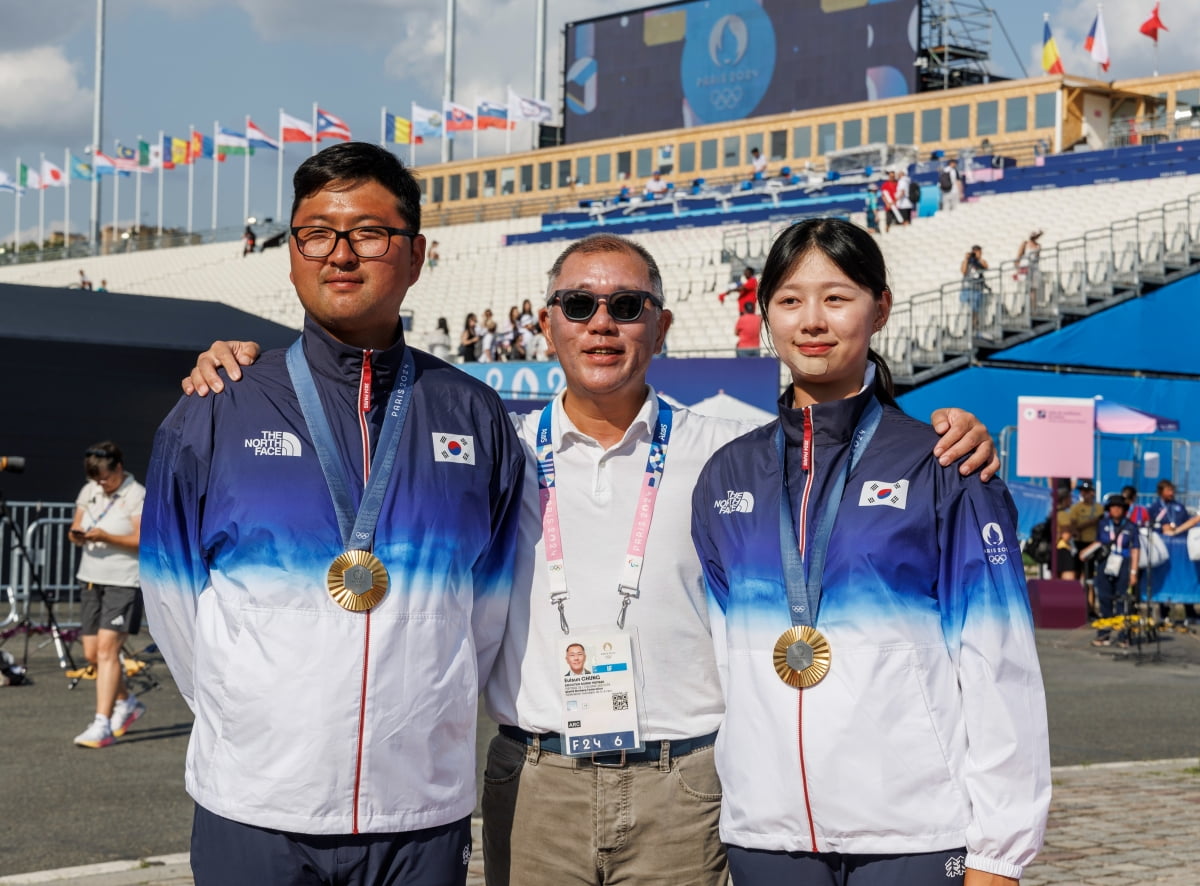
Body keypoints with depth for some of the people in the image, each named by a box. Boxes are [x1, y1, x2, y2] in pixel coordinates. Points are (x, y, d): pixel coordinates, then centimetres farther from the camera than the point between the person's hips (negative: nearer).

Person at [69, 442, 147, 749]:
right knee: (92, 654, 9)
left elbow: (144, 540, -15)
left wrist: (106, 537, -26)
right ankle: (127, 702, 32)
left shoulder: (137, 496, -9)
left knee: (106, 649, -14)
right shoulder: (89, 492, 11)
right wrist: (77, 535, -9)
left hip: (124, 583, -7)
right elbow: (76, 529, 14)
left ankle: (102, 725, -14)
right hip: (92, 580, 7)